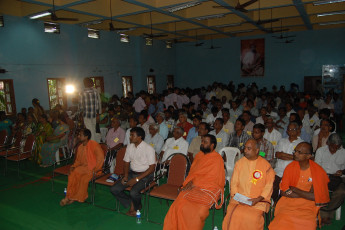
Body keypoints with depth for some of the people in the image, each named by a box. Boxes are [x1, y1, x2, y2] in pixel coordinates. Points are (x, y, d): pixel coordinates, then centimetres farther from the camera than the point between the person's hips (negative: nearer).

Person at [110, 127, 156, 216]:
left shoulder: (148, 148, -15)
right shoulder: (130, 147, 5)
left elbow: (152, 168, -16)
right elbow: (126, 163, 15)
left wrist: (137, 179, -20)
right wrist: (125, 175, -4)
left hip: (145, 175, -6)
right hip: (132, 173, 6)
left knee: (133, 192, -30)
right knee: (114, 189, -9)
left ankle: (136, 207, 6)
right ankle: (131, 204, 10)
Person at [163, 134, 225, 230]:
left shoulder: (217, 159, -6)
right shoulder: (199, 155, 15)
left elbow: (212, 178, -11)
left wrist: (194, 183, -12)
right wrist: (190, 182, -4)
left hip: (209, 188, -5)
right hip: (195, 186, 5)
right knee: (179, 203, -17)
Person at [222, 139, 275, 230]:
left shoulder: (266, 165, 2)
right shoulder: (240, 163, 9)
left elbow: (268, 186, 1)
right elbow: (234, 183, 9)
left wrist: (258, 199, -12)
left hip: (258, 201, -2)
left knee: (253, 217, -27)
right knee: (233, 215, -23)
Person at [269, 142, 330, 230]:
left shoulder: (318, 171, -6)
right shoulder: (290, 167, -1)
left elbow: (317, 197, -10)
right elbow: (283, 191, -4)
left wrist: (294, 189, -8)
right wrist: (306, 195, -10)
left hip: (308, 206, 0)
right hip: (290, 202, 1)